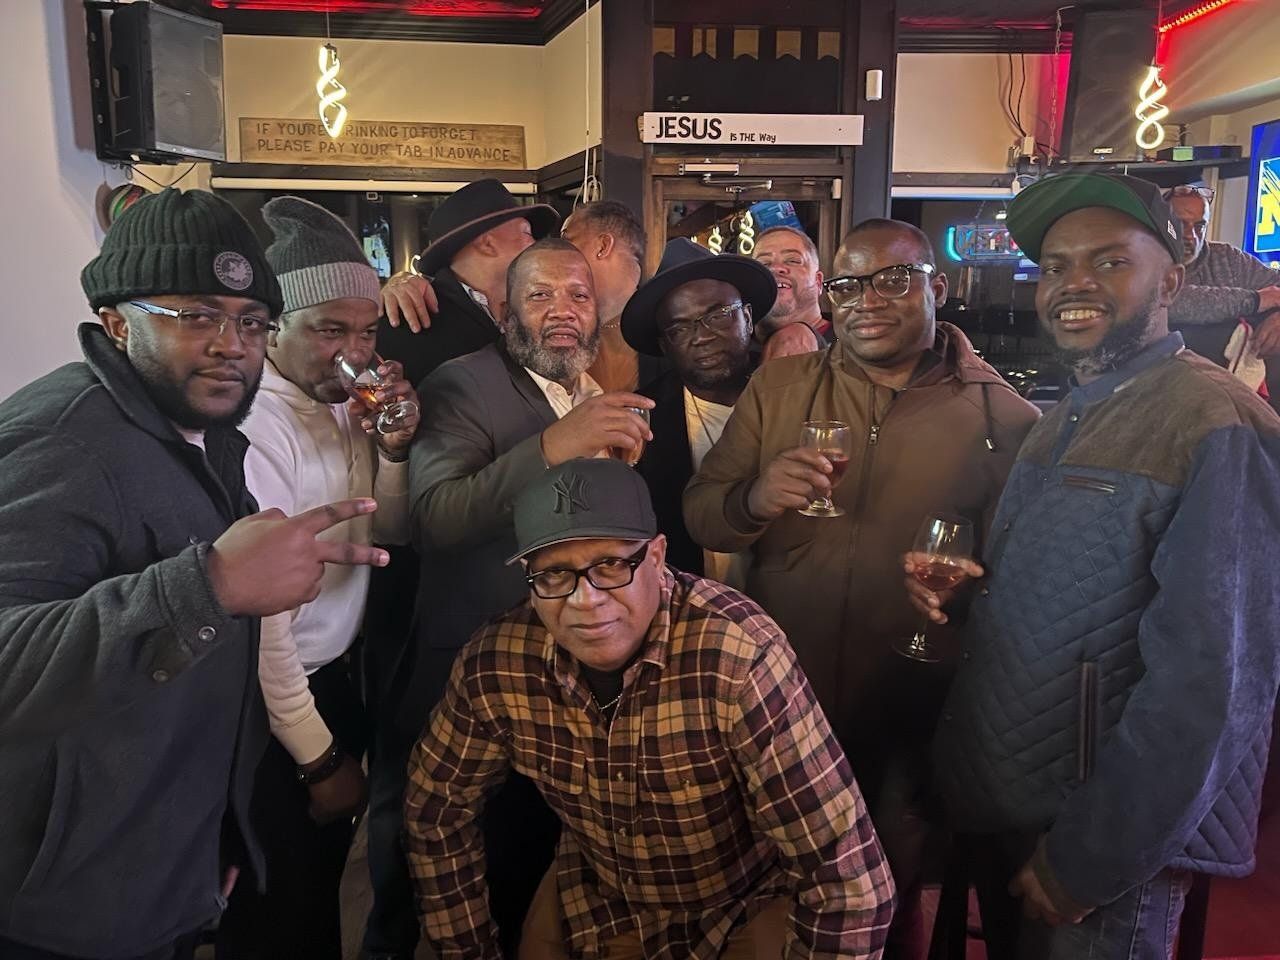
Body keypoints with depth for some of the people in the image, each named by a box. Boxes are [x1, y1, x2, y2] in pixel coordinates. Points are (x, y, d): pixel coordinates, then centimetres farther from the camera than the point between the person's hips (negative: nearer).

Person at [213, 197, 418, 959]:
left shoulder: (346, 406, 1)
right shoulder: (254, 424, -25)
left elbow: (391, 532, 7)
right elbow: (256, 615, -23)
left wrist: (393, 450, -13)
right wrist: (320, 754, -13)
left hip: (337, 682, 8)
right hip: (274, 714, -7)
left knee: (322, 890, 26)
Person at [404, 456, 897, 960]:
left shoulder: (737, 654, -35)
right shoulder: (496, 662, -21)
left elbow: (850, 880, -31)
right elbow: (436, 806, -2)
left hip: (743, 912, -2)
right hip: (589, 904, 3)